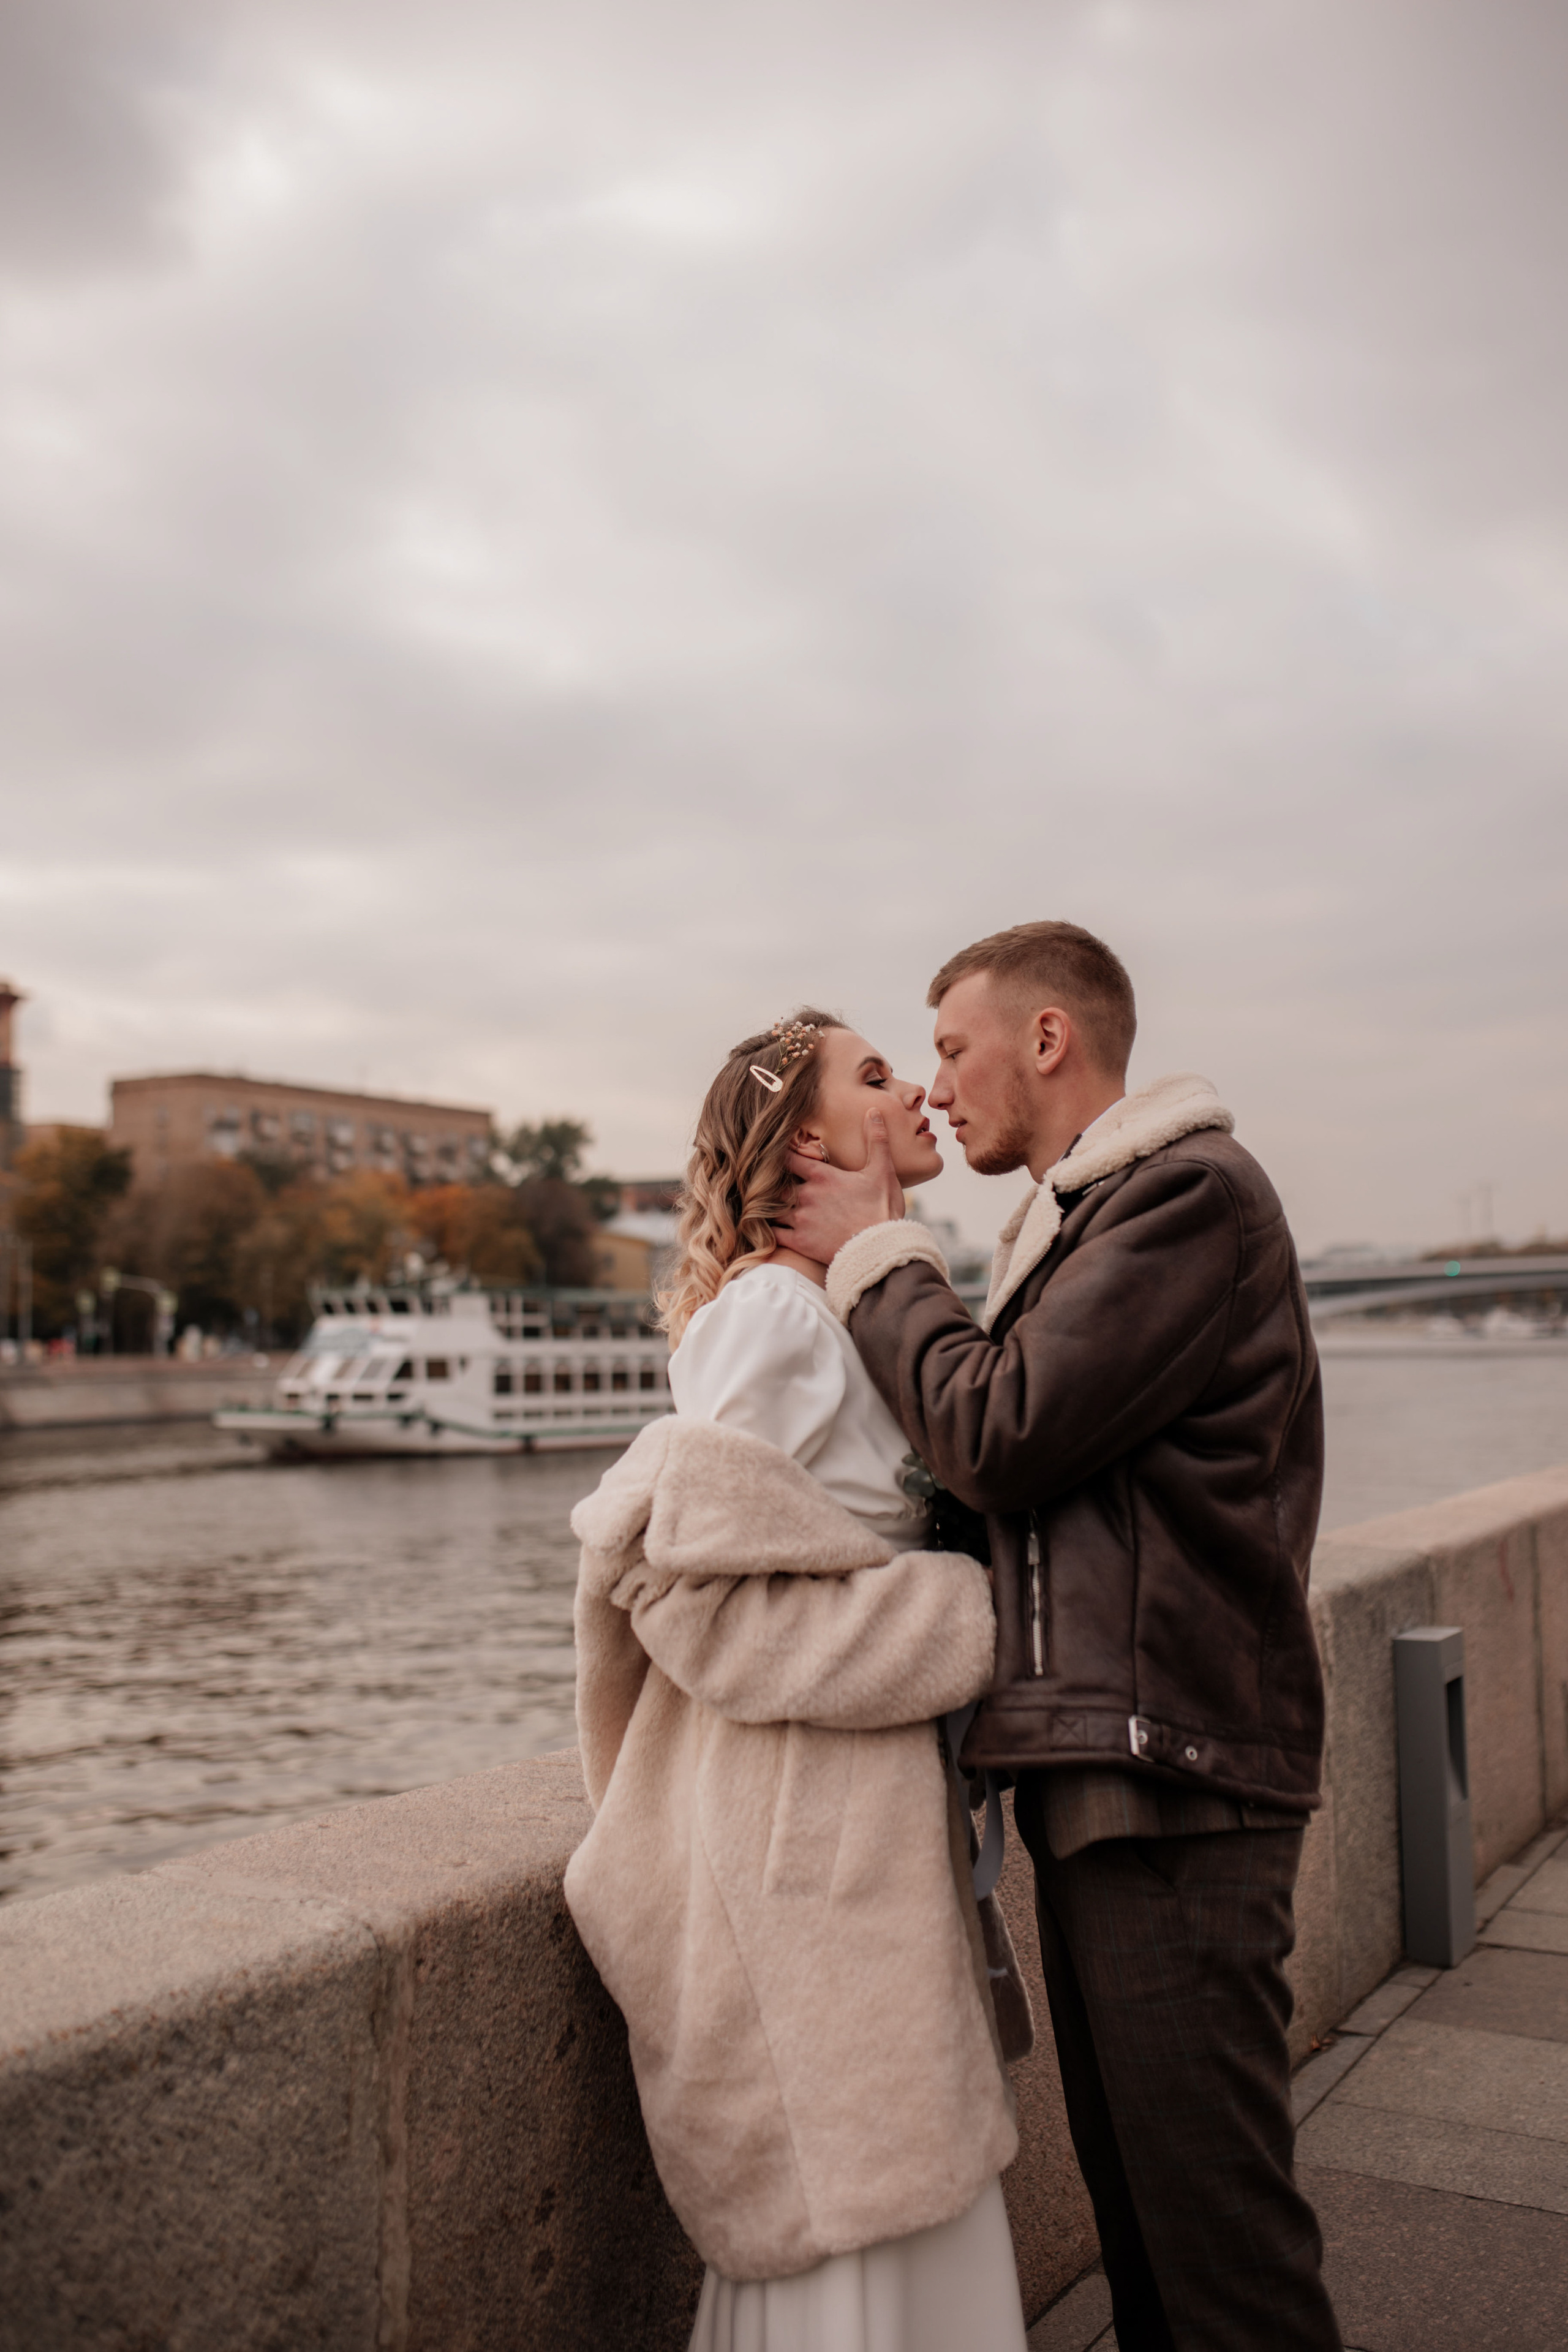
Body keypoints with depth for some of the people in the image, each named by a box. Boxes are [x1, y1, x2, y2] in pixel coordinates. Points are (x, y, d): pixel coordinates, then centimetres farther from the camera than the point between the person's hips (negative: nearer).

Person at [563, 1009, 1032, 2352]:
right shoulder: (770, 1310, -14)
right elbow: (693, 1583, -20)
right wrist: (961, 1619, -16)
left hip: (872, 1821, 9)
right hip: (799, 1834, -9)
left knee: (917, 2206, 16)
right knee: (850, 2242, 2)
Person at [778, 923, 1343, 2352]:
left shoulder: (1190, 1189, -11)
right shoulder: (1077, 1220, 20)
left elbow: (999, 1436, -18)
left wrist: (876, 1255, -6)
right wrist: (885, 1255, 8)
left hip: (1171, 1776, -10)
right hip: (1097, 1768, 10)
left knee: (1215, 2210, -1)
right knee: (1135, 2196, 19)